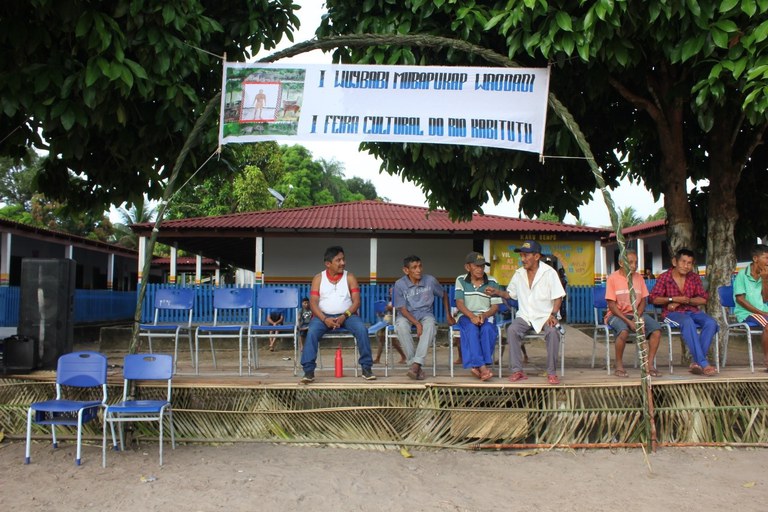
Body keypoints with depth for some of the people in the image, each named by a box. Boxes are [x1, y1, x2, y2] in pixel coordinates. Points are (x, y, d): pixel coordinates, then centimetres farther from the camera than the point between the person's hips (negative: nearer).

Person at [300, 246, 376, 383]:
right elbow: (313, 302, -4)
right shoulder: (318, 278, 4)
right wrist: (324, 319, -21)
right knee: (312, 332, -30)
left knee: (362, 329, -28)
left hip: (347, 315, 0)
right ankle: (308, 371, -26)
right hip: (323, 316, 0)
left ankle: (366, 368, -18)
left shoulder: (350, 277, 5)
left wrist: (344, 316, -19)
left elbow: (356, 301, -2)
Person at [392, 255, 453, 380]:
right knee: (401, 325, -36)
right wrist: (417, 324, -23)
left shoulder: (430, 280, -3)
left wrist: (449, 316, 14)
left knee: (430, 325, -35)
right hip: (407, 315, -1)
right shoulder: (399, 284, -9)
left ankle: (416, 364, -40)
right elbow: (402, 309, -10)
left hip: (425, 314, 1)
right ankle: (416, 365, -31)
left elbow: (444, 295, 15)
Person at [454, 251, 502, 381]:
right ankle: (482, 367, -41)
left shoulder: (492, 282, 5)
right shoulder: (461, 280, 4)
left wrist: (483, 315, -20)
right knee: (472, 329, -35)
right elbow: (459, 304, -4)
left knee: (488, 329, -34)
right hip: (466, 316, -1)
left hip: (486, 316, 1)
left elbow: (495, 306, 1)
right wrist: (472, 316, -22)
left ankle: (476, 366, -32)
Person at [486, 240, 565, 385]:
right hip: (525, 316, 3)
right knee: (511, 330, -27)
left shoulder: (549, 272, -4)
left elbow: (558, 297, -5)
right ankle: (517, 371, -21)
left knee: (553, 332, -33)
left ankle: (552, 372, -20)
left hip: (545, 316, -3)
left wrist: (553, 315, -19)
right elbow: (510, 294, 18)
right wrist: (497, 292, -1)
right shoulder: (518, 274, 8)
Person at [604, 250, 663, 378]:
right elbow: (612, 305, -12)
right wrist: (628, 321, -21)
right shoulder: (612, 278, -8)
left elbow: (643, 301, 7)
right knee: (624, 331, -36)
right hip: (616, 314, -5)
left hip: (637, 314, 5)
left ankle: (649, 364, -8)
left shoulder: (638, 277, 7)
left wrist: (637, 318, -12)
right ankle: (619, 366, -17)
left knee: (657, 330, -20)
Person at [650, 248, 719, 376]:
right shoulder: (664, 277, 2)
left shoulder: (694, 277, 14)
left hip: (692, 310, 5)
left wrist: (686, 301, -7)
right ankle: (703, 363, -40)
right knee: (688, 322, -38)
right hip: (673, 313, -5)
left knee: (711, 323, -27)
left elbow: (703, 299, 8)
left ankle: (696, 362, -26)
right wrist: (673, 299, -15)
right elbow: (654, 299, -5)